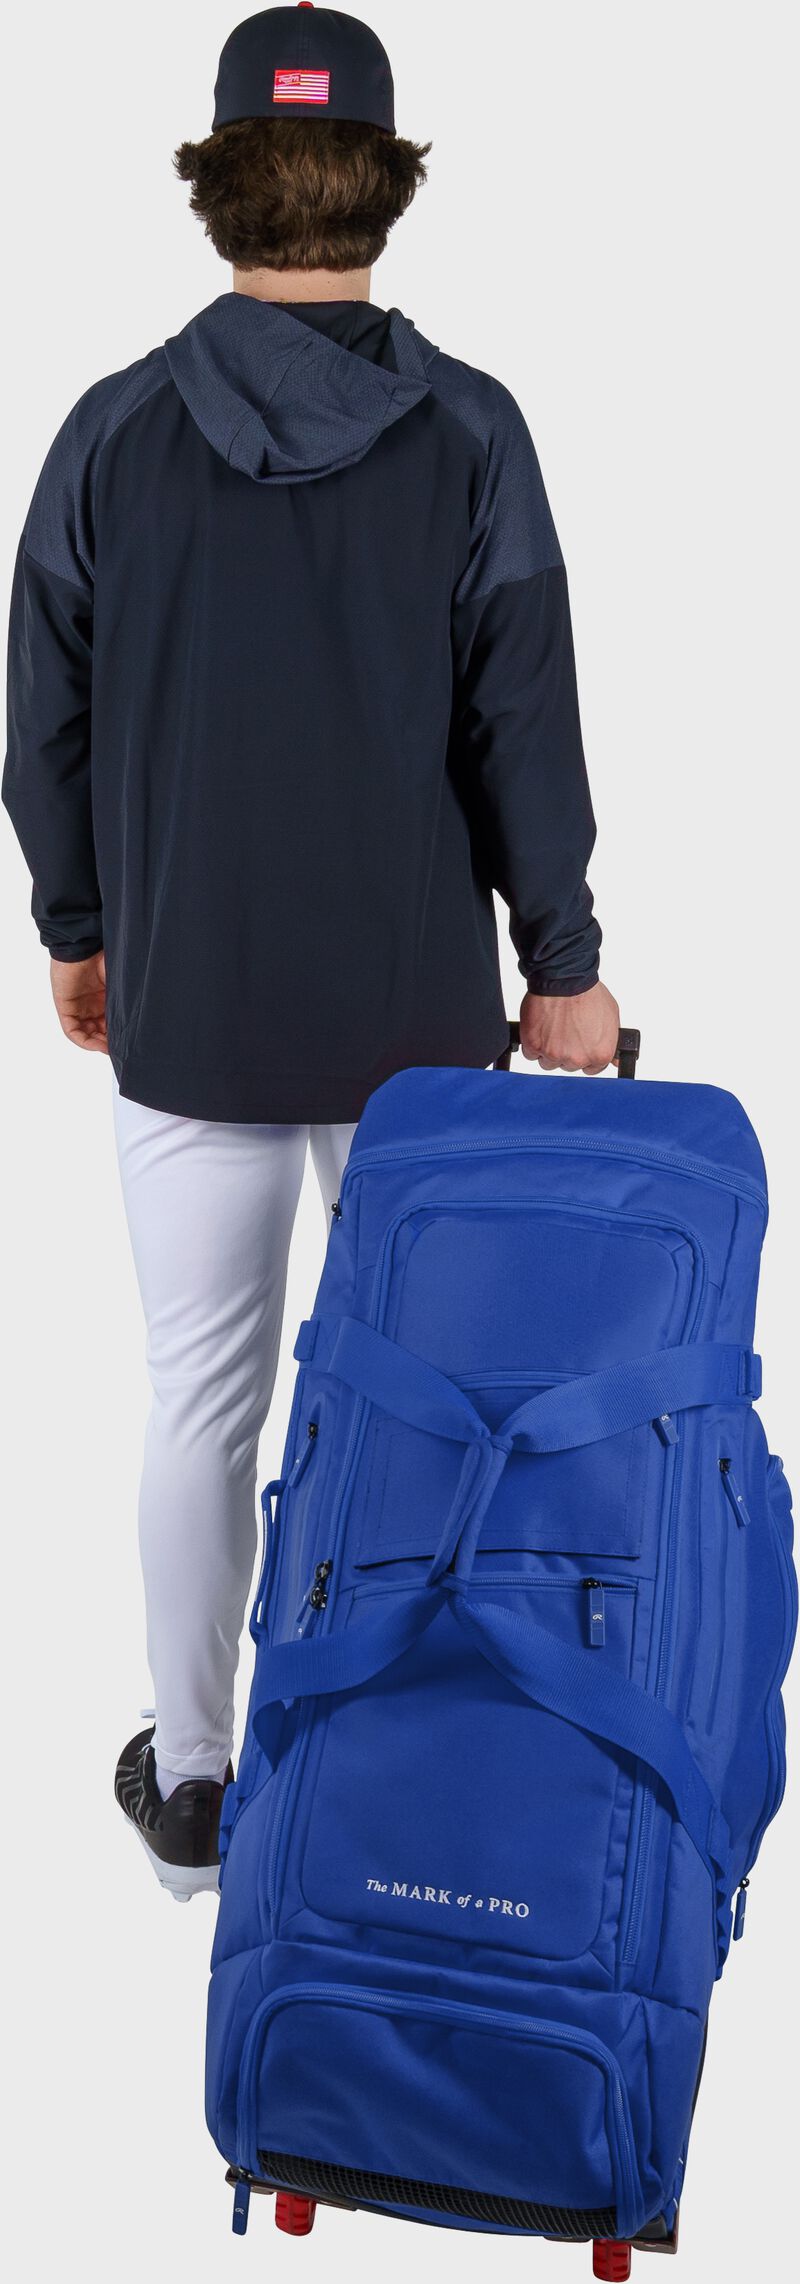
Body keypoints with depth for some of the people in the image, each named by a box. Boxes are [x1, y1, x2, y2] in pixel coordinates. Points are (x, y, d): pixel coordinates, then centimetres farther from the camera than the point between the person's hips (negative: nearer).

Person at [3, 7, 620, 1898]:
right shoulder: (470, 435, -7)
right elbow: (527, 731, -6)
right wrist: (561, 961, 4)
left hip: (185, 1012, 1)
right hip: (417, 1012, -1)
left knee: (203, 1392, 11)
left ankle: (191, 1783, 25)